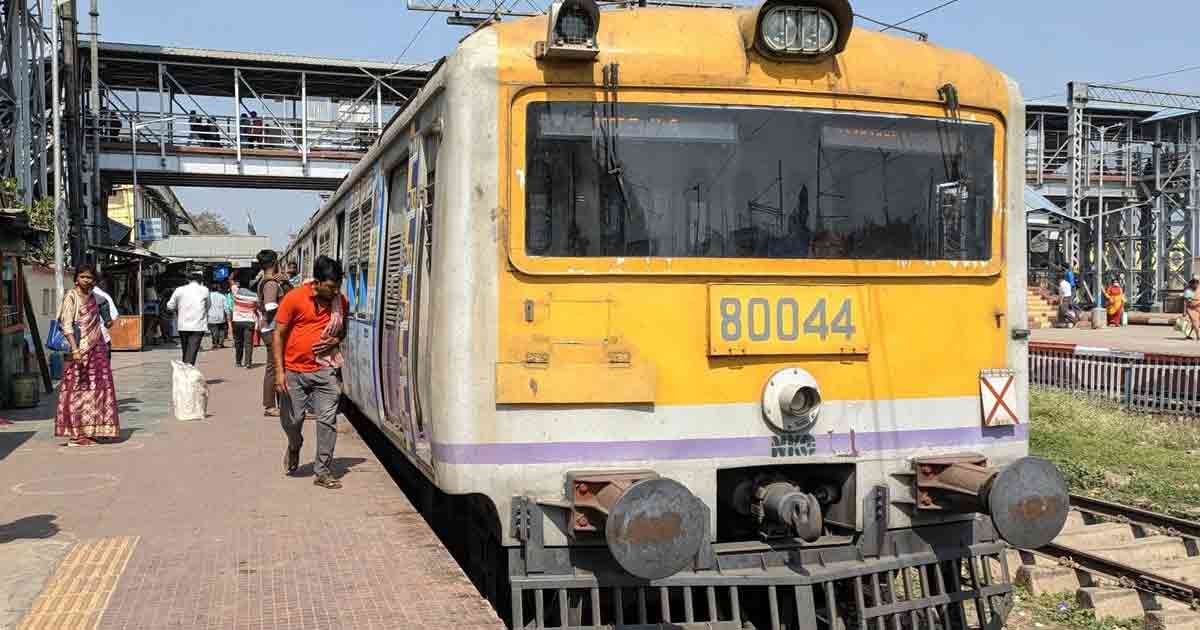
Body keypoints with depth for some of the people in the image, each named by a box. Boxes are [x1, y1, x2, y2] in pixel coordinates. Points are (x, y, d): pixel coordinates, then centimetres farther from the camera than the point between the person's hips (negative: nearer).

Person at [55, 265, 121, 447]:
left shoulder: (92, 296, 15)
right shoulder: (71, 297, -7)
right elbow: (66, 325, -15)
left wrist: (104, 345, 21)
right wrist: (75, 349, -24)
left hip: (96, 349, 7)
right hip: (80, 349, -7)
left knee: (94, 389, 8)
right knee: (77, 390, -4)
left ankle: (89, 430, 14)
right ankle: (74, 434, -1)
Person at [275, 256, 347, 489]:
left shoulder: (341, 302, 1)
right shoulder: (294, 298, -10)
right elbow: (279, 334, -5)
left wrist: (336, 340, -6)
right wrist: (279, 371, -10)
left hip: (324, 371, 2)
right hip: (294, 371, -2)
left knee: (328, 420, -4)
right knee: (291, 420, 7)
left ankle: (323, 471, 6)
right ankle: (295, 447, 42)